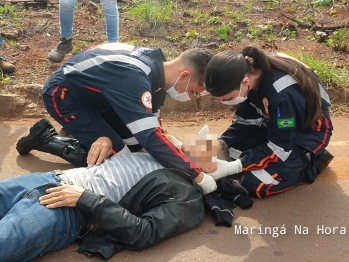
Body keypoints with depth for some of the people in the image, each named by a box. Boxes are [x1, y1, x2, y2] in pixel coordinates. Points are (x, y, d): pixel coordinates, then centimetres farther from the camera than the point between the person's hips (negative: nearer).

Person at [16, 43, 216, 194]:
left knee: (135, 144, 0)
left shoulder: (156, 63, -8)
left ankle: (80, 128, 14)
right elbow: (151, 136, -40)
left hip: (91, 94, 8)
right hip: (63, 94, -8)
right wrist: (197, 176, -36)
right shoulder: (134, 77, -36)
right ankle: (45, 139, 0)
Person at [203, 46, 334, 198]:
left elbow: (280, 148, -28)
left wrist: (233, 167, -32)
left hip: (308, 131, -7)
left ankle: (310, 160, 1)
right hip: (277, 126, 7)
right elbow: (245, 121, -4)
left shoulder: (282, 94, -37)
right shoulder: (250, 70, -16)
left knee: (254, 184, -19)